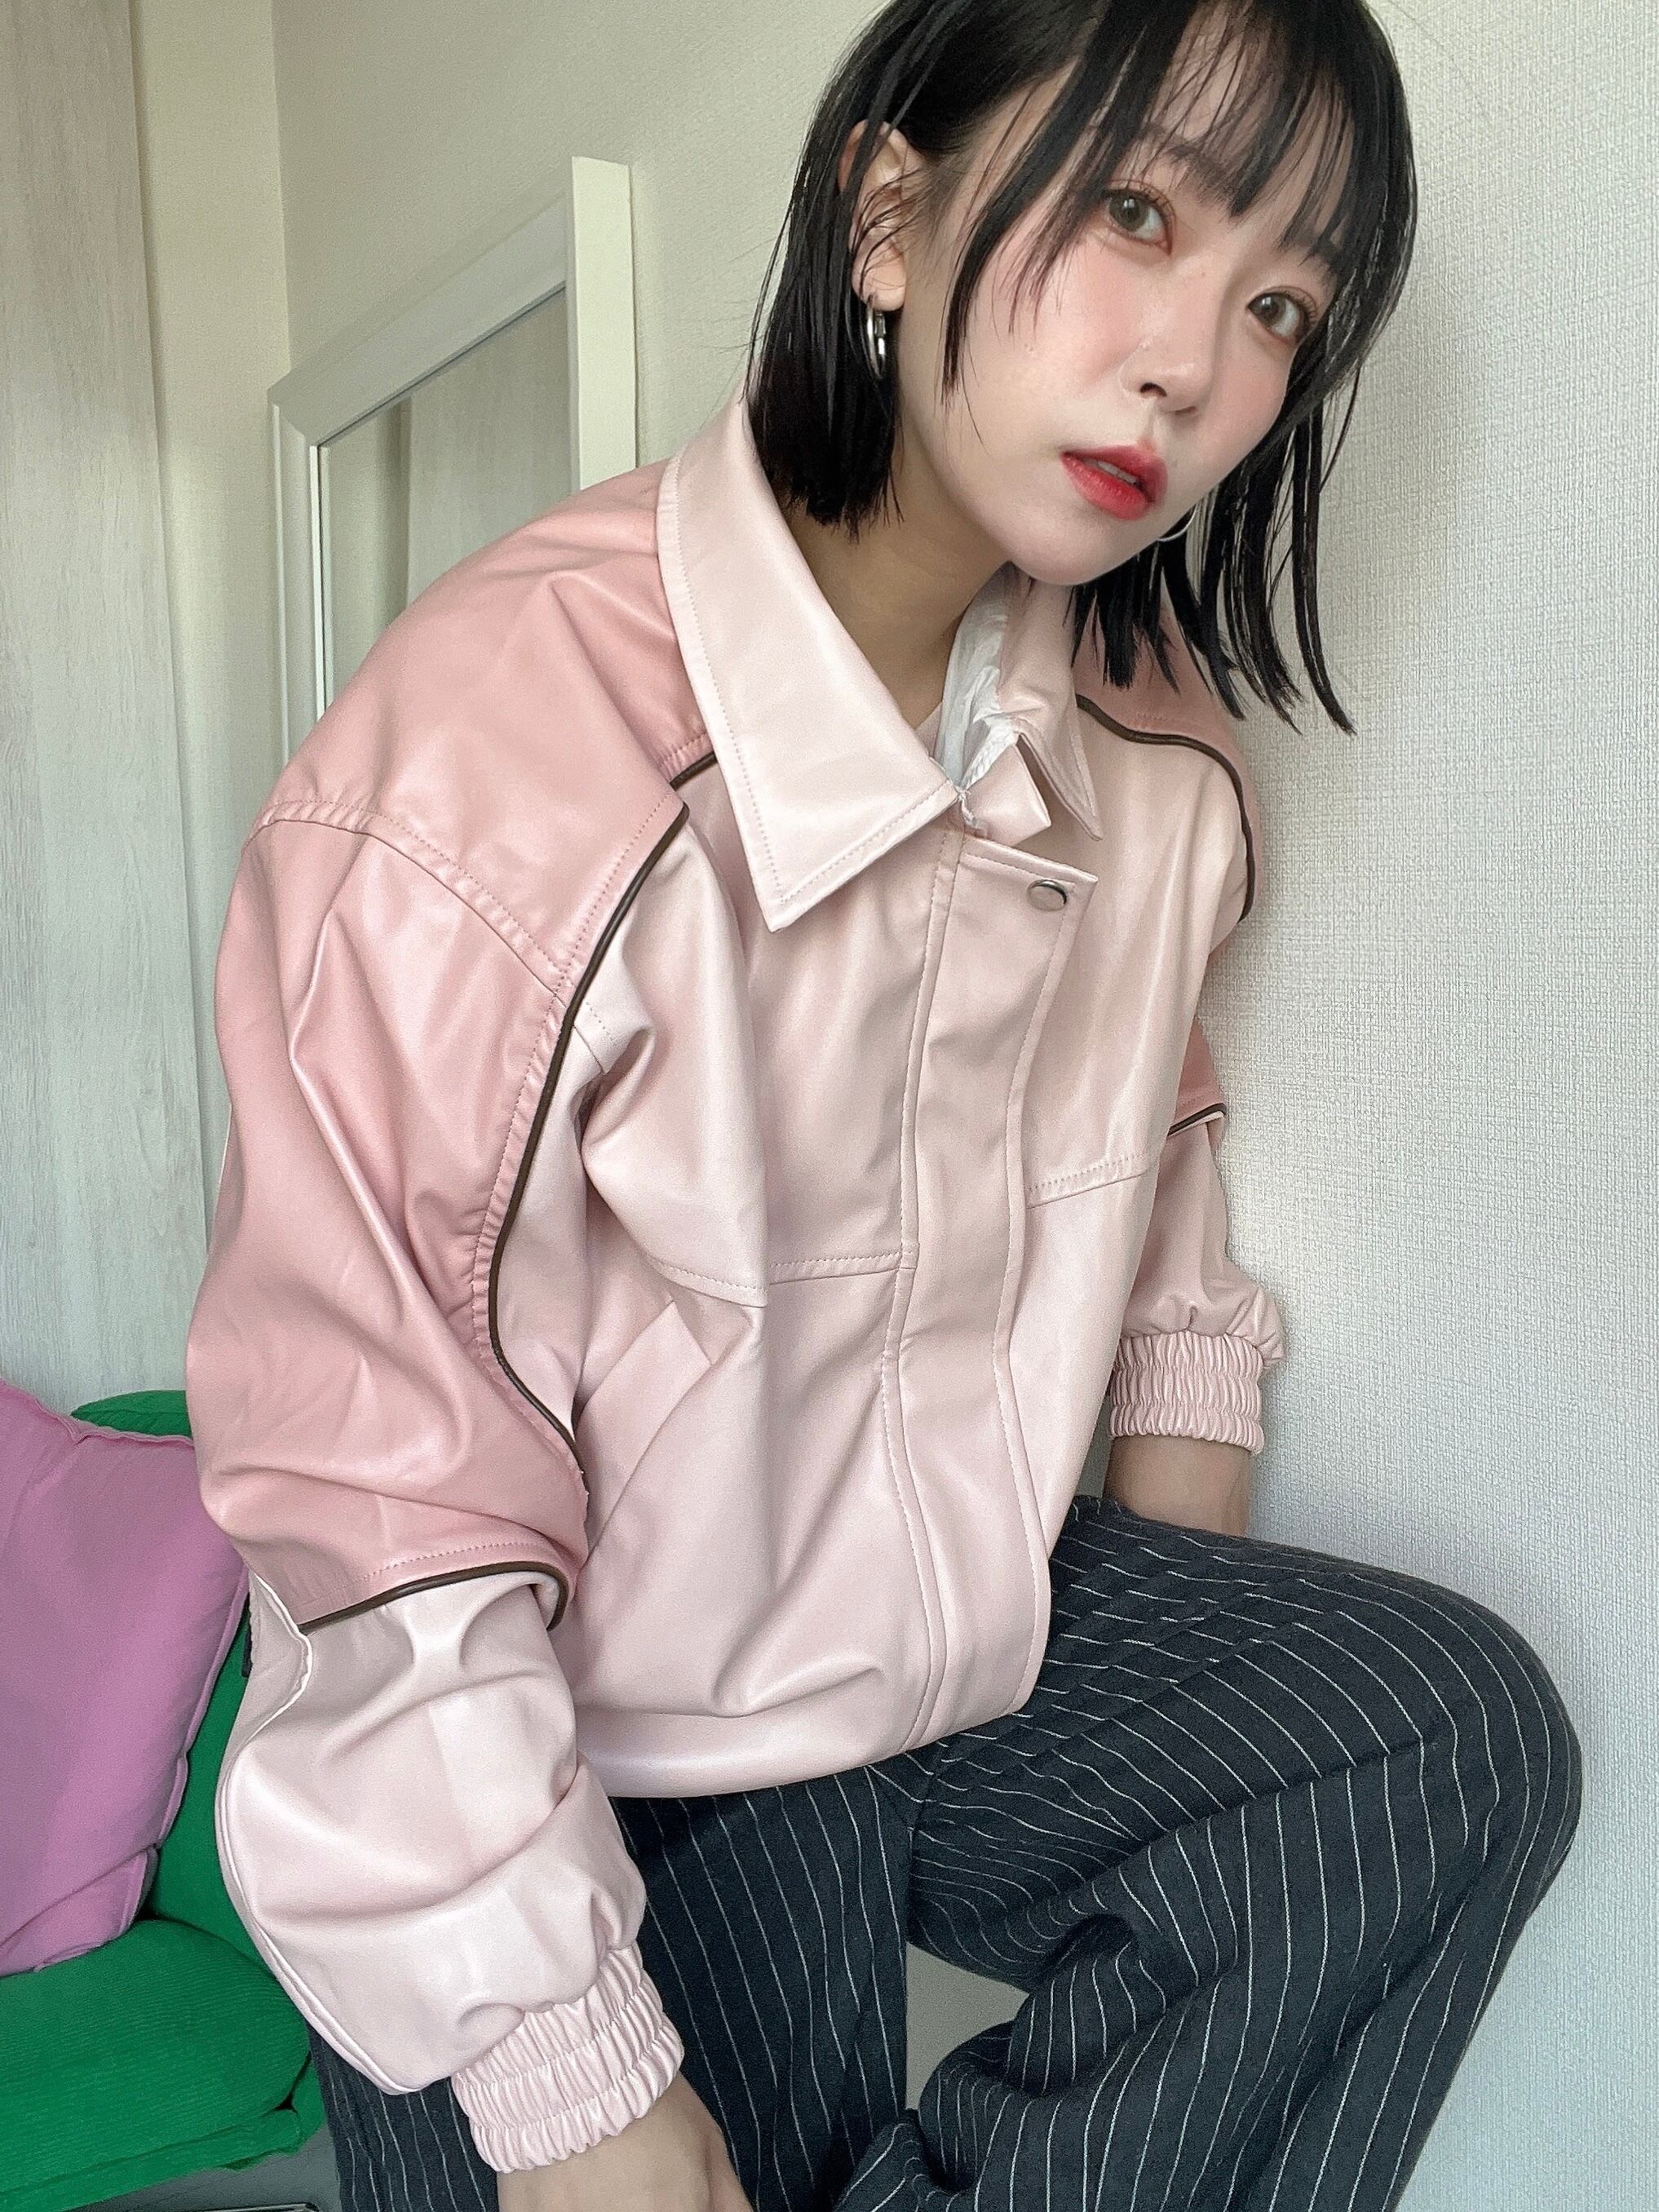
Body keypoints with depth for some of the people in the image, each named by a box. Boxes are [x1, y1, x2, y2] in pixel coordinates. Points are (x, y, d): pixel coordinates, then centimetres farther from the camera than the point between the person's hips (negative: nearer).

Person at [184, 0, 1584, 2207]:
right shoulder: (494, 744, -27)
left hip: (977, 1620, 6)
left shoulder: (1155, 729, -5)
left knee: (1457, 1734, -6)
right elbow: (373, 1476, -24)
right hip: (588, 1786, -5)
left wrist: (1187, 1410, 6)